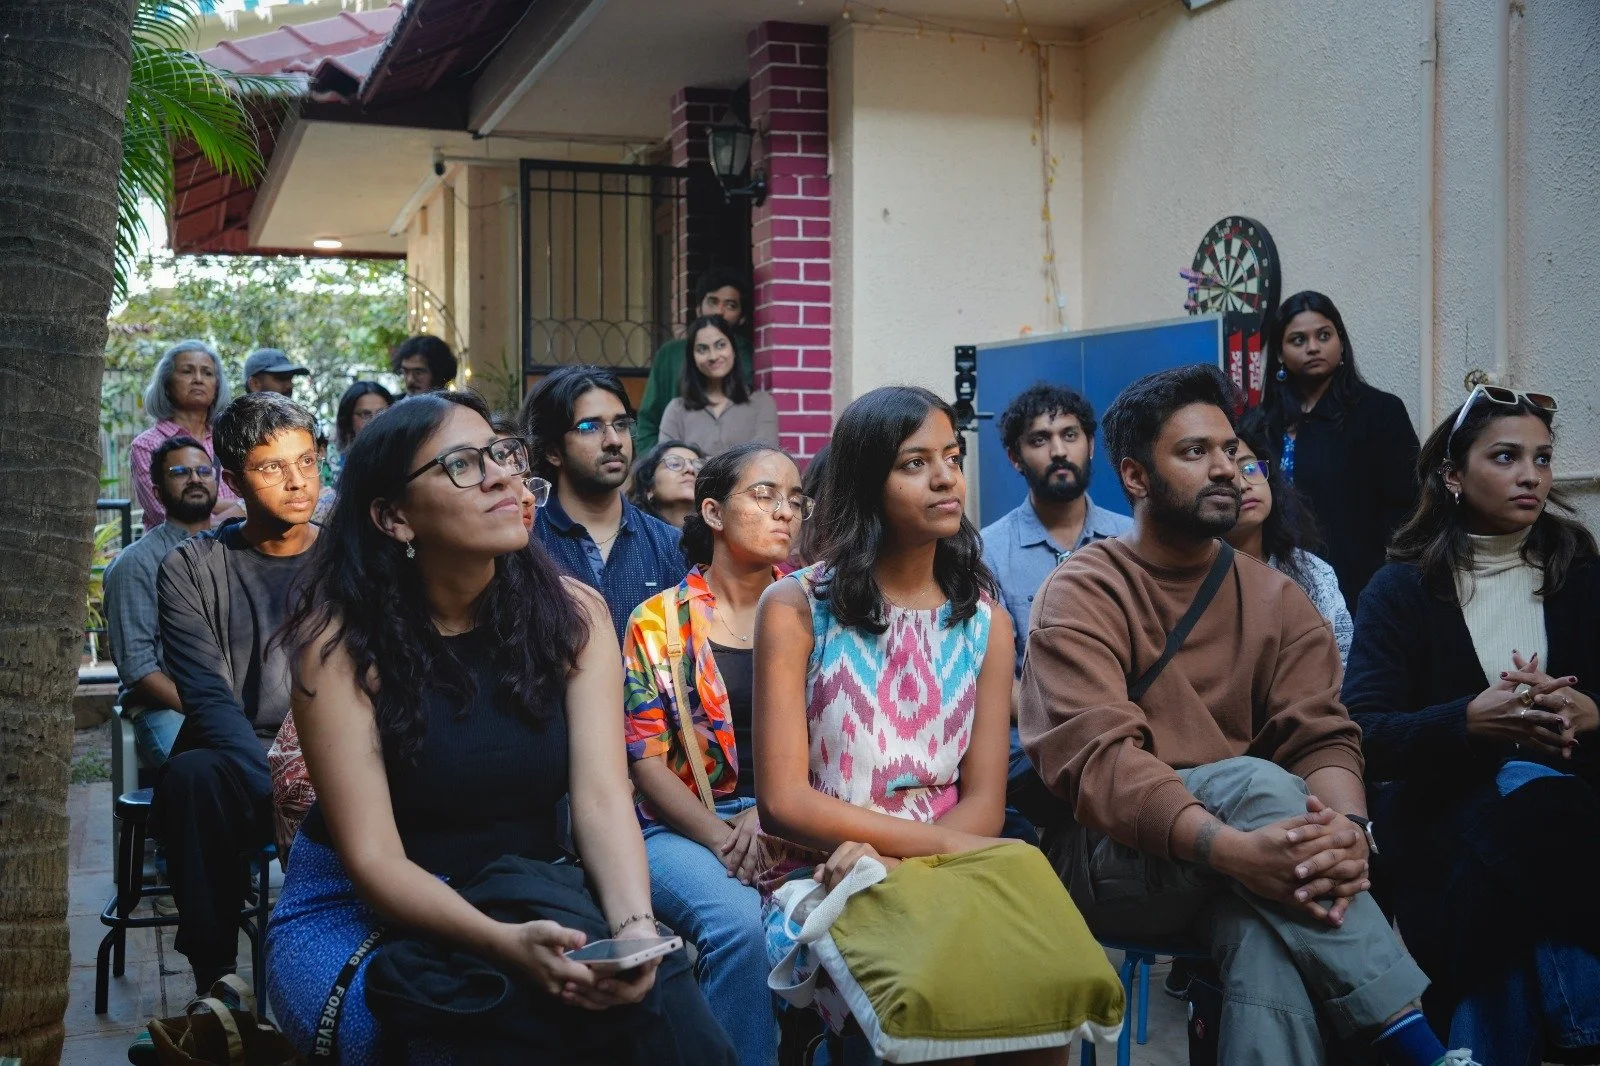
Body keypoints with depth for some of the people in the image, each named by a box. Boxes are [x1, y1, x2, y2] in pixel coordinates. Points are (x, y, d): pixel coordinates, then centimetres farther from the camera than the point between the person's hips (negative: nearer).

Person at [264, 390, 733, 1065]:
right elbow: (373, 859, -19)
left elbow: (603, 799, -13)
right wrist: (503, 943, -36)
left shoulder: (572, 614, -4)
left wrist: (635, 929, -32)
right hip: (363, 914, -3)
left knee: (646, 990, -26)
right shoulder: (342, 638, -15)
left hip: (530, 901, 3)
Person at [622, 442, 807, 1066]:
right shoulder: (659, 622, 5)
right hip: (685, 825, -2)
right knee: (739, 922, -34)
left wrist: (765, 816, -14)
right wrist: (720, 838, -15)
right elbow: (646, 758, -1)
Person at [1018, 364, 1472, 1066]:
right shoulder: (1083, 595, -3)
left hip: (1234, 875, 3)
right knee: (1257, 783, -32)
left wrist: (1347, 828, -27)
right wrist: (1231, 847, -35)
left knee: (1267, 938, -36)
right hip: (1107, 861, -3)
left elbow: (1323, 738, 0)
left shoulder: (1276, 600, 13)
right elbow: (1092, 757, -18)